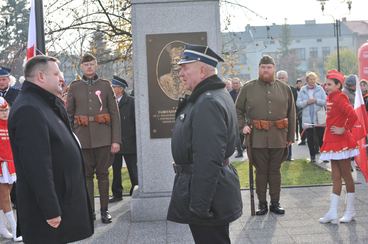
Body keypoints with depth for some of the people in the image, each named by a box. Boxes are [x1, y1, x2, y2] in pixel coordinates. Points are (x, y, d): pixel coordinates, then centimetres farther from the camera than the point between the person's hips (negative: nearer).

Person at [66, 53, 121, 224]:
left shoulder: (105, 85, 4)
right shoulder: (74, 87, 6)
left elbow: (115, 113, 2)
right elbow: (69, 114, 8)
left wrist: (116, 140, -5)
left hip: (103, 137, -1)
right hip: (83, 138, 1)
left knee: (102, 174, 5)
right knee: (86, 175, 5)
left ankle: (105, 210, 14)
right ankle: (89, 210, 15)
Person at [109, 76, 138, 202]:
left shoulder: (131, 101, -4)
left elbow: (136, 121, -4)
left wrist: (136, 139, -7)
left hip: (129, 143, -4)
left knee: (133, 171, 4)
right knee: (116, 170, 12)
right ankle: (117, 194, 22)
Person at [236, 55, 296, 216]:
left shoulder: (284, 88, 7)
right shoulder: (248, 88, 2)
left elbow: (291, 114, 8)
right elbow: (238, 110, 9)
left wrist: (290, 136, 6)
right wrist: (243, 125, -6)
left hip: (278, 138, 1)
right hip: (257, 137, -1)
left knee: (275, 171, 10)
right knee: (261, 171, 7)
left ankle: (275, 202, 22)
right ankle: (262, 203, 18)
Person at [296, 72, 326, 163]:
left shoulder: (320, 89, 4)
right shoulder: (302, 90, 5)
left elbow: (325, 101, -1)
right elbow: (298, 103, -1)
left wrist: (316, 100, -14)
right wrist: (307, 102, -16)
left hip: (319, 118, -1)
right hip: (307, 119, 1)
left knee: (321, 138, 1)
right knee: (310, 139, 5)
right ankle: (312, 156, 14)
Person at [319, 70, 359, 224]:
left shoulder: (339, 98, -15)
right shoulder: (331, 98, 13)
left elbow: (353, 116, -28)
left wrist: (344, 129, -18)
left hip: (341, 142, -9)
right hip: (333, 143, 9)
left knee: (345, 175, 2)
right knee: (336, 177, 7)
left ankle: (350, 211, 13)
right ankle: (333, 213, 10)